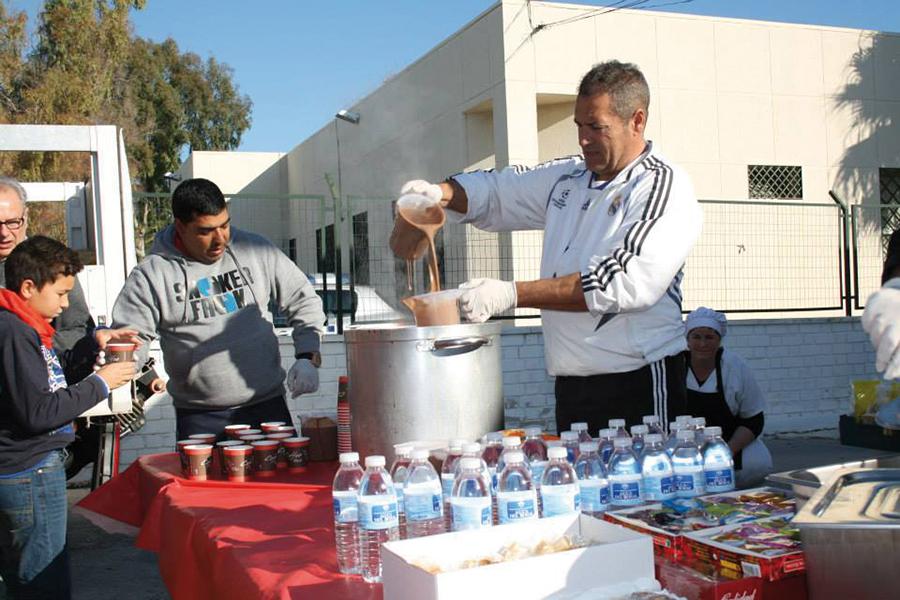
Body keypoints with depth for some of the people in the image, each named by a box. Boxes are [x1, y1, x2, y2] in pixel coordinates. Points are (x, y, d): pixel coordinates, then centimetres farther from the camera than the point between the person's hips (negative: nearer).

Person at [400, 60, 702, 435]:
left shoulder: (663, 187, -8)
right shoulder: (567, 178, 14)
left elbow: (628, 283, -21)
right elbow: (495, 191, 24)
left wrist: (511, 294, -23)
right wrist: (441, 192, 0)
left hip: (637, 386, -6)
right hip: (571, 385, 6)